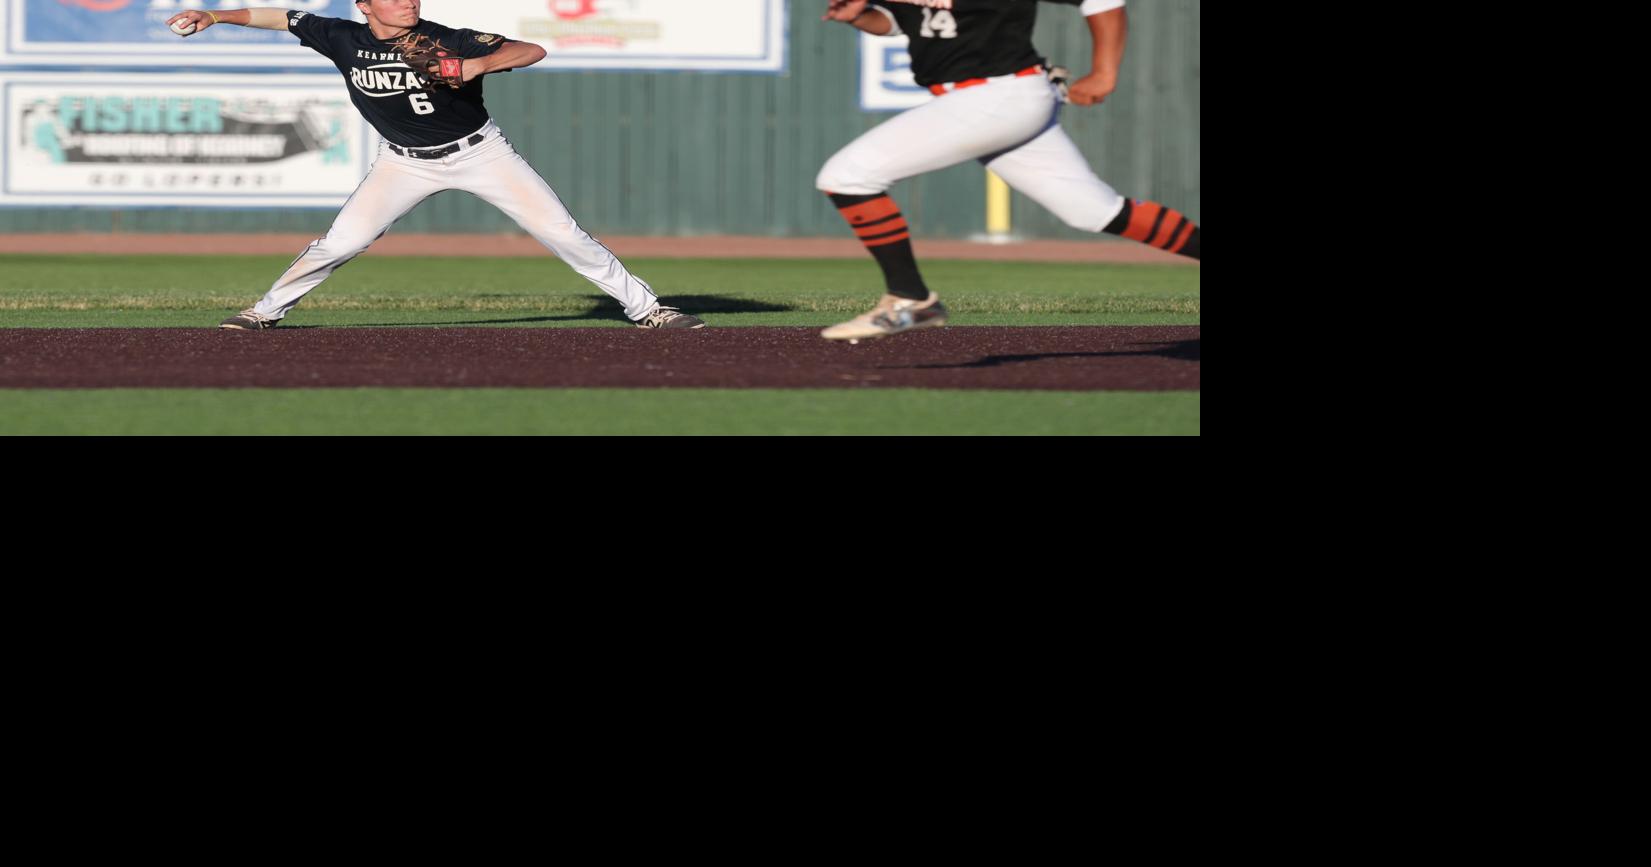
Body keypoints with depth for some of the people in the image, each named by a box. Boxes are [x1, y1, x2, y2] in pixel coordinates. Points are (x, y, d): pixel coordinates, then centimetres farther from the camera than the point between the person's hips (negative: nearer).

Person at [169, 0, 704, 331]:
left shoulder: (447, 43, -22)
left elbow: (533, 51, -29)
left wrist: (475, 66, -44)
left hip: (479, 152, -2)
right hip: (406, 163, 2)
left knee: (561, 232, -7)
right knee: (342, 242, -10)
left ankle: (644, 308, 2)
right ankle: (266, 311, 10)